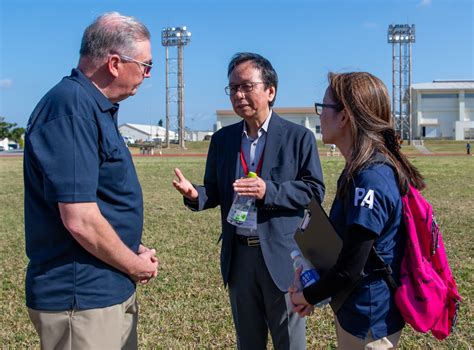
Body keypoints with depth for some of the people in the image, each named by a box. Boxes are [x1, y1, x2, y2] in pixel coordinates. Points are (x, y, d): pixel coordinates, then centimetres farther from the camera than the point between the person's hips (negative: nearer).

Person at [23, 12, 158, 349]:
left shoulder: (97, 109, 10)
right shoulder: (70, 108, -21)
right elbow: (80, 220, -26)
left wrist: (136, 250, 5)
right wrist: (136, 266, -11)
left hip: (114, 291, 9)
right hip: (81, 300, -9)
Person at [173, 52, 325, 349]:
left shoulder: (299, 137, -6)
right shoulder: (222, 139, 7)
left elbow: (315, 190, -10)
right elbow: (216, 191, 7)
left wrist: (269, 191, -24)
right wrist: (195, 195, -16)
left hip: (281, 256, -4)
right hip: (238, 256, 4)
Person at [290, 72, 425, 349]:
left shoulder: (370, 178, -27)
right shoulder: (362, 169, 3)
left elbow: (351, 269, -25)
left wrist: (309, 296, -9)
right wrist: (314, 283, 3)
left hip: (368, 321, -8)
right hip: (357, 310, 9)